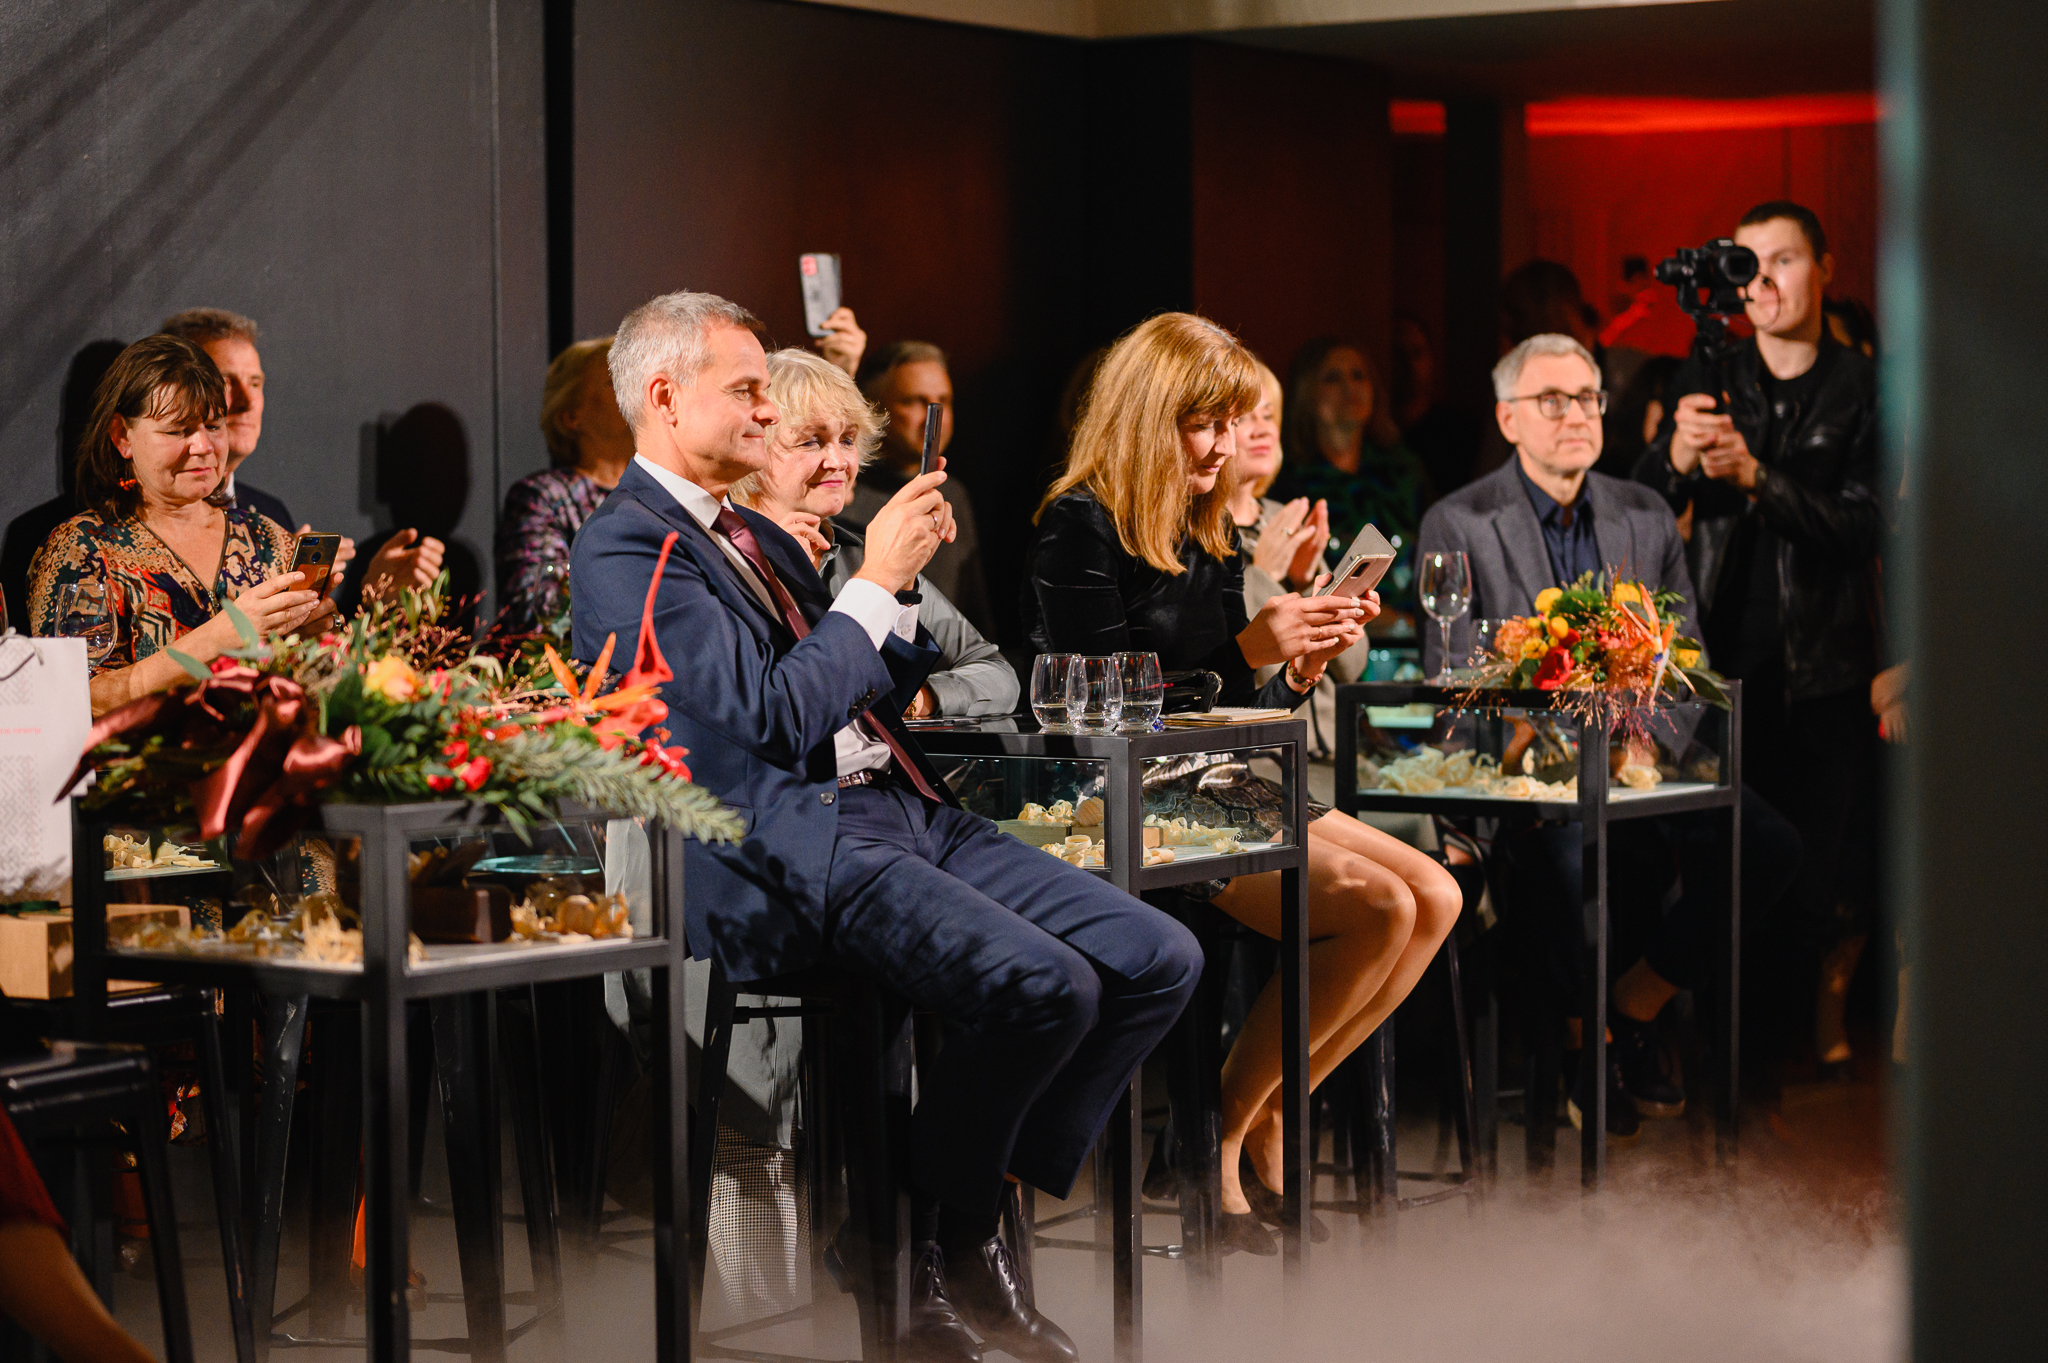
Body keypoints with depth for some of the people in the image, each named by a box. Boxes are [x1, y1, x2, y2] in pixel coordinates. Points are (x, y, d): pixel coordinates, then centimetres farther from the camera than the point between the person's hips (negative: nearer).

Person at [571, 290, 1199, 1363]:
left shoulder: (756, 538, 24)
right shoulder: (622, 552, -5)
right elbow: (777, 715, -15)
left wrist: (913, 568, 15)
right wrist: (876, 581, -8)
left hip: (907, 814, 9)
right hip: (793, 852, -9)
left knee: (1159, 960, -6)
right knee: (1043, 984, -29)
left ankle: (972, 1215, 3)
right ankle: (938, 1253, -5)